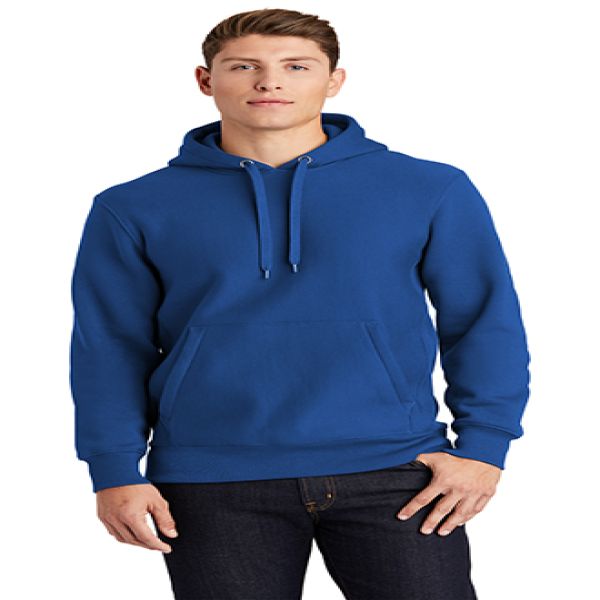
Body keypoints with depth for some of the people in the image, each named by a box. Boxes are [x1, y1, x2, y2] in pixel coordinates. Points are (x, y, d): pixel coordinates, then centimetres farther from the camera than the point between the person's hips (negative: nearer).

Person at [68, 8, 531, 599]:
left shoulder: (431, 191, 3)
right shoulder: (135, 210, 4)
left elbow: (486, 323, 5)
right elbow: (109, 350, 5)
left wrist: (483, 445, -3)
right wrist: (114, 471, -3)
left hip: (394, 474, 0)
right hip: (213, 486, 1)